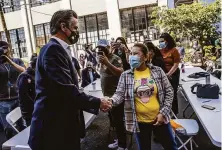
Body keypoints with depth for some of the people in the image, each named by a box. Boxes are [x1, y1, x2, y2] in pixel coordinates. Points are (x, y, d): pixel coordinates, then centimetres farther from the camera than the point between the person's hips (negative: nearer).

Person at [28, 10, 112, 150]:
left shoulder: (58, 49, 12)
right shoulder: (53, 49, -18)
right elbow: (66, 89, -26)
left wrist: (94, 103, 13)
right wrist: (97, 102, -14)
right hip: (55, 128, -9)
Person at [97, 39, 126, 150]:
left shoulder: (115, 58, -12)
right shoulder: (103, 59, 14)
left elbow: (120, 72, -29)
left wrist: (107, 63, -34)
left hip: (115, 96, -9)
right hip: (107, 95, 9)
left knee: (118, 121, 0)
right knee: (113, 120, 19)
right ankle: (119, 140, 36)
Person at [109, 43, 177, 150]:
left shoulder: (158, 71, -5)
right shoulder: (126, 75, -5)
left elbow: (169, 92, 0)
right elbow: (120, 94, -10)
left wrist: (163, 113, -7)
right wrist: (111, 101, -32)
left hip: (159, 118, 1)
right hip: (140, 121, 0)